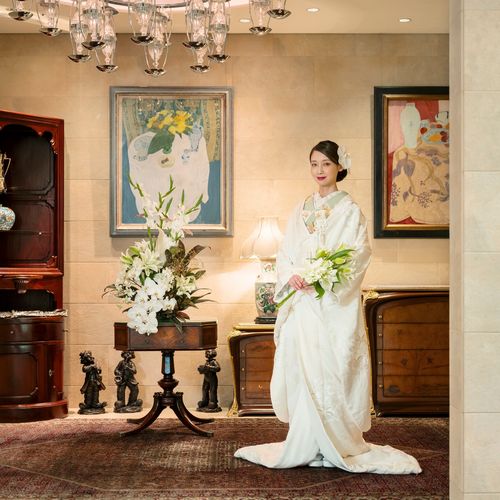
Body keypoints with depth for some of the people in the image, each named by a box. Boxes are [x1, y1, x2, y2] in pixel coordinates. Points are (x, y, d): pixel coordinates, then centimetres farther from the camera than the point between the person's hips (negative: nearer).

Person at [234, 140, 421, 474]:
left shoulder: (350, 210, 1)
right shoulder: (301, 210, 16)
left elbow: (358, 257, -7)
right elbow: (285, 253, 14)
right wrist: (292, 275, -7)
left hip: (335, 303, -5)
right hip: (301, 302, 5)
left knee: (331, 370, -7)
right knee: (300, 369, 1)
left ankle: (335, 447, 1)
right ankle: (307, 445, 8)